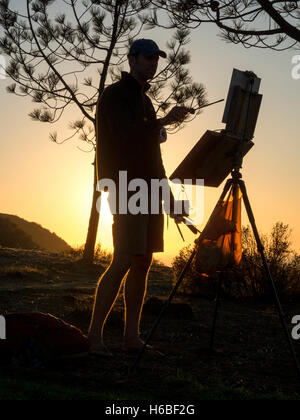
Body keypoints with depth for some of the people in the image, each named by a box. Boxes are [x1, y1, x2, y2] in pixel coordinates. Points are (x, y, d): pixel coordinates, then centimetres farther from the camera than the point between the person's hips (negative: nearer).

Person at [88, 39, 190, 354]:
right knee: (123, 262, -15)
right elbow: (126, 136, -17)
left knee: (143, 263, 4)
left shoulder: (144, 100, 22)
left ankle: (132, 336, 7)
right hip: (126, 188, -8)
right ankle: (94, 336, -10)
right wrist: (165, 121, -18)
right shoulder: (114, 95, -3)